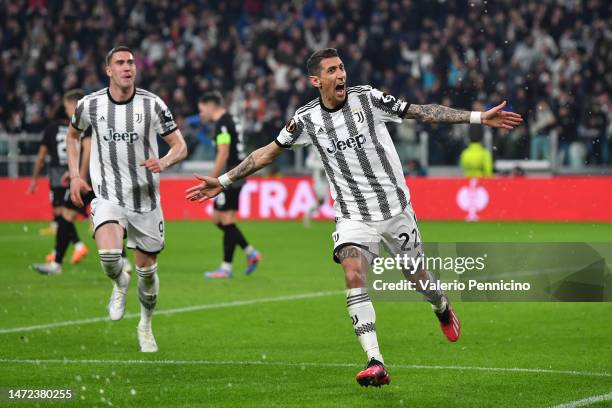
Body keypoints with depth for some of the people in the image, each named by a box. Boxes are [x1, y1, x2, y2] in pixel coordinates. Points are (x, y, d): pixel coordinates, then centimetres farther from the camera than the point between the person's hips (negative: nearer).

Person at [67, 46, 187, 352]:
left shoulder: (152, 104, -7)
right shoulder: (90, 104, -3)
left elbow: (180, 146, -2)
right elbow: (73, 134, 18)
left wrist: (163, 162, -24)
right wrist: (74, 175, 8)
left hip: (145, 198, 1)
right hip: (108, 197, -1)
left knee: (147, 269, 8)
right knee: (109, 253, -27)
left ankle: (146, 324, 35)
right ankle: (120, 283, 9)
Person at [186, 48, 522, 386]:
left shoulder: (368, 98, -7)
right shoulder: (306, 119, -3)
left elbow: (423, 113, -4)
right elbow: (268, 152, 9)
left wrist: (479, 117, -8)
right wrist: (223, 182, 7)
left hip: (394, 207, 0)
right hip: (352, 216, 0)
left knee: (418, 278, 9)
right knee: (353, 274, -23)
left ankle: (443, 309, 48)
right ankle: (375, 363, -26)